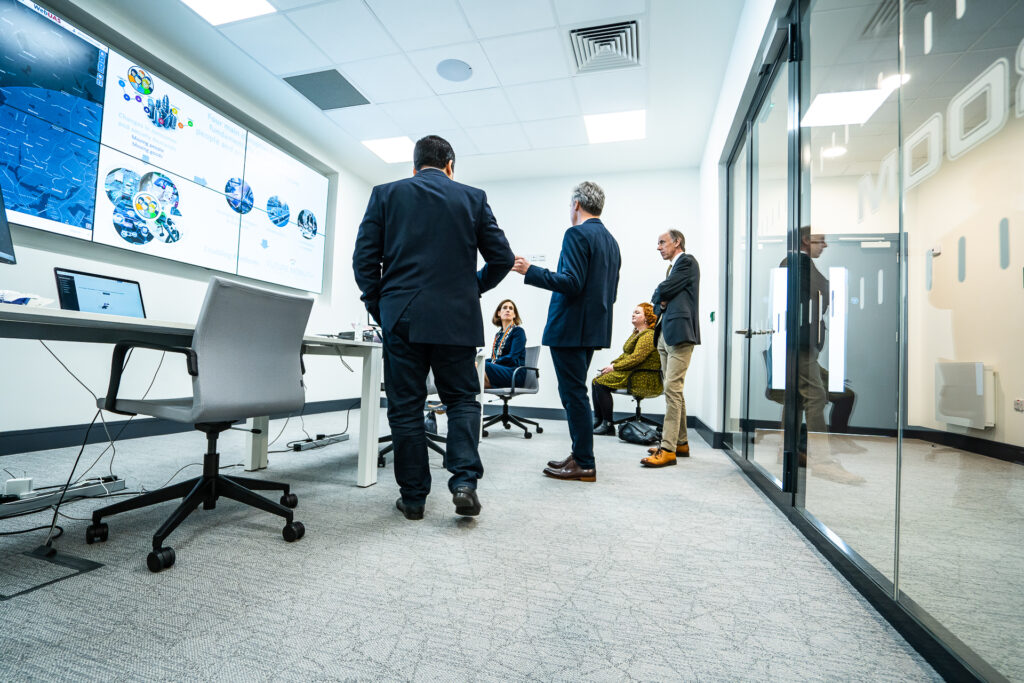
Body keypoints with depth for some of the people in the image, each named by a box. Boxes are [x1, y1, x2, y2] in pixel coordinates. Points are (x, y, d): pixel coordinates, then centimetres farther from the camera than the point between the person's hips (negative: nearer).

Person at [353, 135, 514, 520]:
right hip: (457, 318, 0)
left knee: (405, 408, 7)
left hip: (402, 318, 0)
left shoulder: (386, 194, 8)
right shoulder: (473, 198, 8)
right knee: (462, 400, 13)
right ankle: (464, 481, -1)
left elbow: (364, 258, 2)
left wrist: (378, 307, 12)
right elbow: (502, 258, 6)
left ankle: (413, 496, 15)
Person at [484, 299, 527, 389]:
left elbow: (512, 358, -11)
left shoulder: (518, 331, 1)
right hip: (499, 369, 6)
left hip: (514, 373, -6)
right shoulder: (498, 334, 22)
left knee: (483, 367, -33)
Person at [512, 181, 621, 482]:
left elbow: (572, 282, -22)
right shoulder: (611, 241, 17)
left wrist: (530, 271, -16)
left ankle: (584, 465, 5)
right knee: (574, 393, 17)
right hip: (594, 328, 10)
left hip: (571, 328, -10)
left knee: (574, 394, -3)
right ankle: (580, 455, 25)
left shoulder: (577, 234, -11)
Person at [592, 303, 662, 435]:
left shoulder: (649, 335, -13)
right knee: (596, 380, 1)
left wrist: (614, 367, -16)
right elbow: (626, 354, 20)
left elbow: (636, 358, -21)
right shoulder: (636, 333, 19)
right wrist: (612, 364, 4)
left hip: (644, 379, -10)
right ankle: (597, 419, 0)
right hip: (631, 373, 10)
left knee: (601, 383, -19)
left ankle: (608, 425, -13)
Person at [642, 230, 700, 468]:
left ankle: (668, 449, -11)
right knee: (674, 390, 12)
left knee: (672, 389, -12)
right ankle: (680, 442, 21)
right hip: (665, 334, 10)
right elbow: (661, 297, 21)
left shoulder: (687, 262, -4)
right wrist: (663, 302, 0)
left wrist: (658, 296, 7)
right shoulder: (673, 267, 24)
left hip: (679, 333, -10)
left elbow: (662, 291, -13)